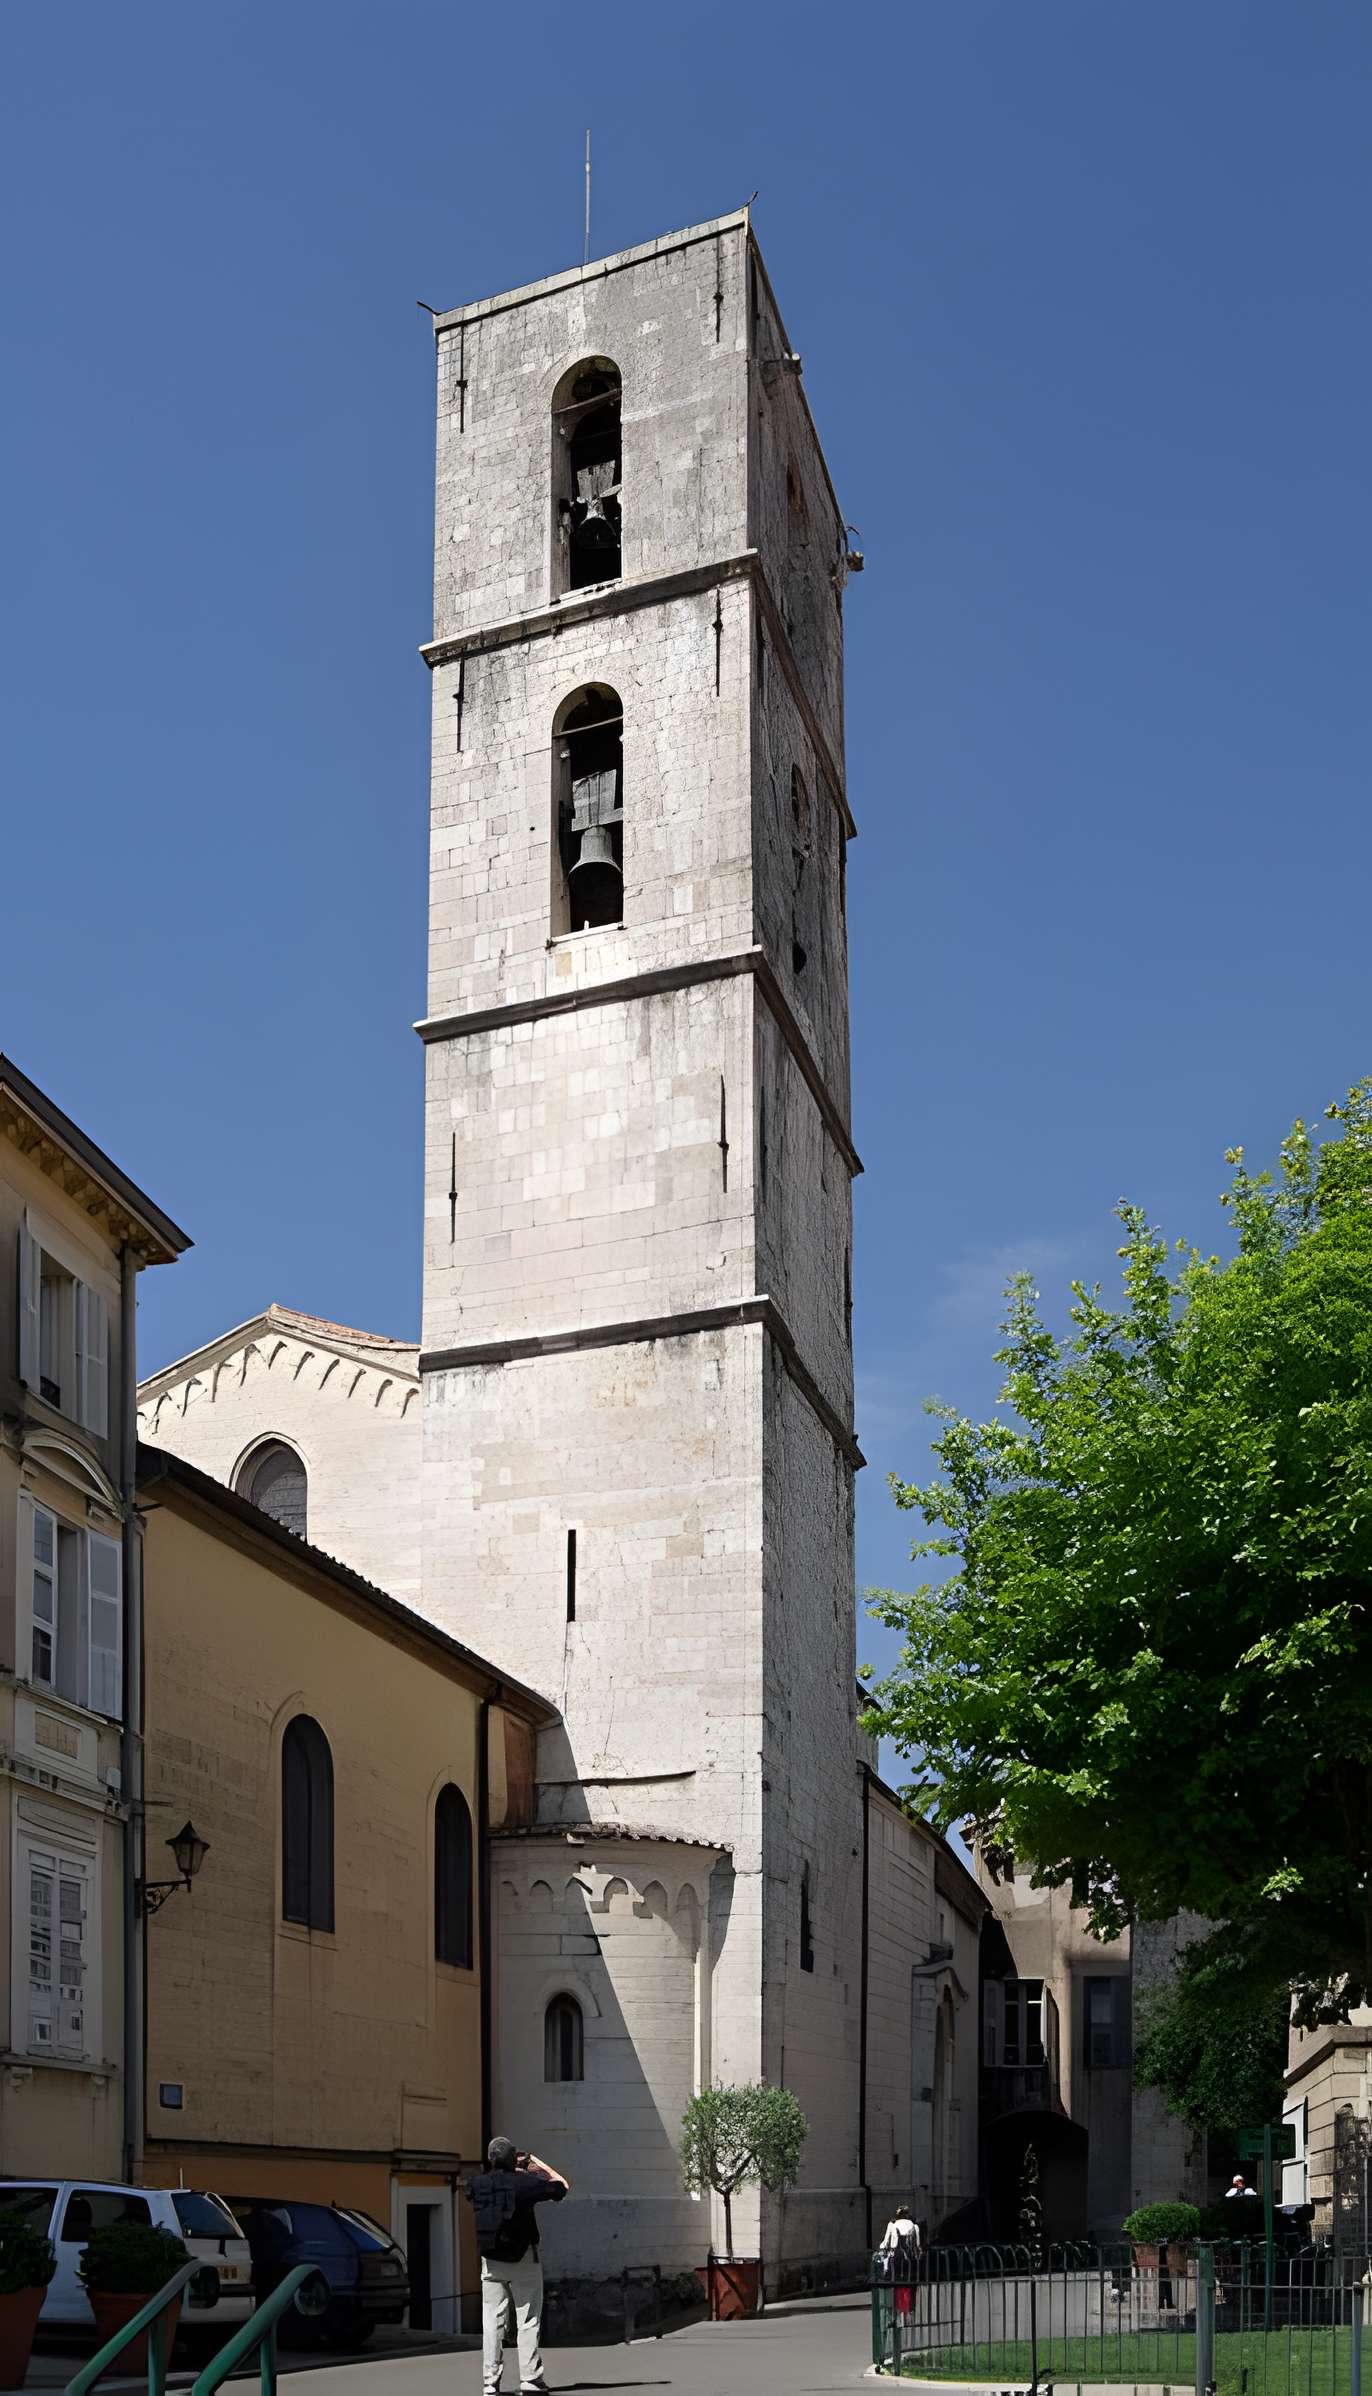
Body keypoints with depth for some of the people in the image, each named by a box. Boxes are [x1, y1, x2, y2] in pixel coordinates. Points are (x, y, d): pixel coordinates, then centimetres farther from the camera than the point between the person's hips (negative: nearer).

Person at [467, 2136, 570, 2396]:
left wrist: (514, 2169, 25)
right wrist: (539, 2164, 9)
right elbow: (561, 2187, -2)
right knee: (528, 2322, 4)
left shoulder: (478, 2184, -3)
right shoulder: (524, 2182, -14)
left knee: (492, 2323, 6)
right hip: (523, 2259, -3)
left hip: (490, 2261, 3)